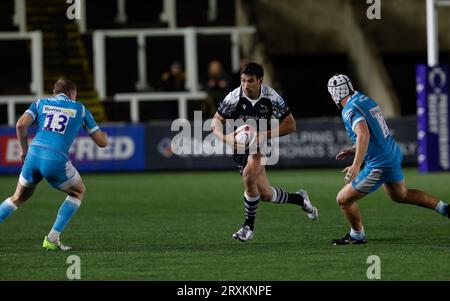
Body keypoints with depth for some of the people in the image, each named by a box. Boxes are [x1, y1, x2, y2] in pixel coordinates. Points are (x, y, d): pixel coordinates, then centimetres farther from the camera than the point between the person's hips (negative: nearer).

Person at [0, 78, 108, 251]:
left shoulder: (40, 103, 19)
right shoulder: (80, 109, 16)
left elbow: (21, 125, 0)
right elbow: (102, 142, 18)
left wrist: (24, 149, 15)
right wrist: (104, 134, 42)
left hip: (33, 156, 3)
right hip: (57, 160, -3)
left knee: (18, 198, 26)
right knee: (78, 192, 24)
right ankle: (52, 239, 15)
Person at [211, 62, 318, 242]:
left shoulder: (271, 97, -16)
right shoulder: (234, 98, -17)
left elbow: (290, 125, -10)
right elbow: (216, 123, -9)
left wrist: (265, 135, -24)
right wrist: (226, 138, -31)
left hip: (261, 146, -2)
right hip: (240, 147, 2)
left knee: (248, 176, -31)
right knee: (265, 194, 1)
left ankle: (249, 227, -15)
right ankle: (299, 199, 32)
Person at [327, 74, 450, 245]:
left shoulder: (350, 110, -18)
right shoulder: (366, 101, 10)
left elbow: (364, 135, -35)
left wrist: (356, 165, -43)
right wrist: (354, 150, 22)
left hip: (379, 164, -9)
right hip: (394, 155, 9)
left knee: (343, 200, 2)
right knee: (400, 195, 34)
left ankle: (357, 236, 20)